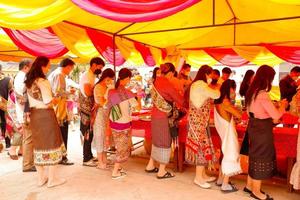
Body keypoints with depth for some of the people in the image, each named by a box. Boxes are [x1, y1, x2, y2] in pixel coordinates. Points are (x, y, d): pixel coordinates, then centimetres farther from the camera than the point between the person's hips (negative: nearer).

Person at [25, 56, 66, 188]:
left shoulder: (29, 82, 9)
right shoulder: (43, 82, -16)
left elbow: (31, 101, 13)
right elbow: (48, 102, -20)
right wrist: (57, 100, 0)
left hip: (34, 115, 8)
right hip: (45, 115, -8)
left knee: (39, 144, 15)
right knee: (51, 144, 3)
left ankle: (41, 178, 25)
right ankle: (52, 179, 12)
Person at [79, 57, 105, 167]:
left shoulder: (92, 76, 15)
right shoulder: (86, 76, -15)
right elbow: (88, 92, -24)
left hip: (91, 109, 9)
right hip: (86, 109, -9)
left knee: (90, 134, 15)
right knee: (88, 134, -3)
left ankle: (89, 155, 26)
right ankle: (86, 159, 6)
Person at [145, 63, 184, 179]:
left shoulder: (158, 80, 3)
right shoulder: (168, 85, -19)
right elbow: (180, 100, -10)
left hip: (155, 114, 8)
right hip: (162, 117, -8)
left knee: (157, 140, 20)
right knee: (165, 142, 4)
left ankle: (151, 165, 32)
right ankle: (162, 171, 15)